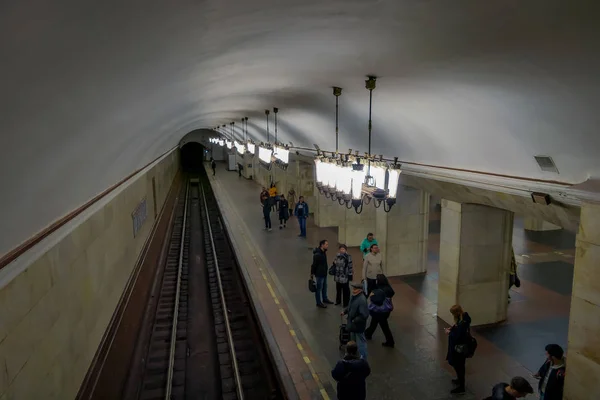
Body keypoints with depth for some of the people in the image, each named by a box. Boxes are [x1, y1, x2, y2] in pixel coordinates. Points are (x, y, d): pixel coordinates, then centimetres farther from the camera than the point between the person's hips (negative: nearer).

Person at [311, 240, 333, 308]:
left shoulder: (323, 252, 4)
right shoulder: (317, 254, -26)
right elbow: (314, 265, -21)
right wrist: (312, 273, -15)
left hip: (324, 273, 9)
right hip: (319, 274, -9)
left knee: (324, 287, 22)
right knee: (319, 288, 4)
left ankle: (325, 299, 39)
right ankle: (319, 303, 16)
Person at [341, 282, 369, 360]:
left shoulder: (362, 300, -30)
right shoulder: (354, 296, -2)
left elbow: (364, 315, -31)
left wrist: (355, 320, -26)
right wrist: (345, 311, 2)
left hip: (358, 325, -10)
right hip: (352, 324, 10)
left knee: (361, 342, 5)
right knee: (353, 341, 27)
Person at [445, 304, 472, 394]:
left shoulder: (462, 323, -34)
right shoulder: (463, 317, -4)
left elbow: (457, 337, -30)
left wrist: (449, 333, -16)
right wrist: (452, 328, 0)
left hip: (459, 347, -10)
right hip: (461, 345, 10)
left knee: (458, 366, 7)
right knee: (460, 365, 27)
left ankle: (461, 387, 22)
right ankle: (460, 380, 46)